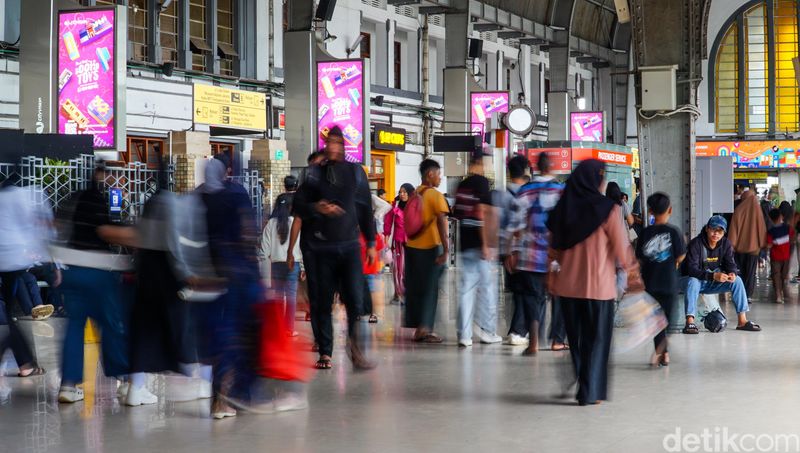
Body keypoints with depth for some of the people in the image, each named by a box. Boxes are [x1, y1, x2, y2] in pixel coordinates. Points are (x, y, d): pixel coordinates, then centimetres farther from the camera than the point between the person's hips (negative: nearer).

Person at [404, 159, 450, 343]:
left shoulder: (414, 194, 8)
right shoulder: (435, 195, -11)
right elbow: (441, 222, -18)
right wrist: (446, 250, -19)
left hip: (411, 246, 6)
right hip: (430, 247, -6)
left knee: (415, 288, 12)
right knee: (429, 289, 2)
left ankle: (418, 329, 18)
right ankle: (424, 329, 1)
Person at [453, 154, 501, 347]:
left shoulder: (462, 185, 13)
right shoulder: (481, 182, -10)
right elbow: (481, 213, -17)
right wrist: (485, 244, -18)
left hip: (465, 244, 7)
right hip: (478, 243, -7)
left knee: (466, 287, 6)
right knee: (486, 286, 4)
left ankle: (464, 334, 4)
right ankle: (487, 330, 6)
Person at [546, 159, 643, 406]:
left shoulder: (562, 209, 2)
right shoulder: (607, 209, -12)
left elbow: (554, 248, 8)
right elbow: (622, 247, -7)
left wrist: (553, 278, 18)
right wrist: (633, 274, 6)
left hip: (568, 284, 4)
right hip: (598, 285, -4)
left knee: (575, 337, 16)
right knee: (596, 339, 7)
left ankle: (575, 387, 22)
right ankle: (590, 392, 8)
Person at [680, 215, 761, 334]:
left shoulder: (726, 244, -5)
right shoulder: (696, 244, -22)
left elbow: (730, 264, -4)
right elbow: (692, 269, -31)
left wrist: (733, 273, -30)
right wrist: (713, 276, -44)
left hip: (713, 283, 5)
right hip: (695, 280, -5)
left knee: (737, 280, -15)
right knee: (692, 282, -39)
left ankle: (742, 321, -14)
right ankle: (689, 322, -44)